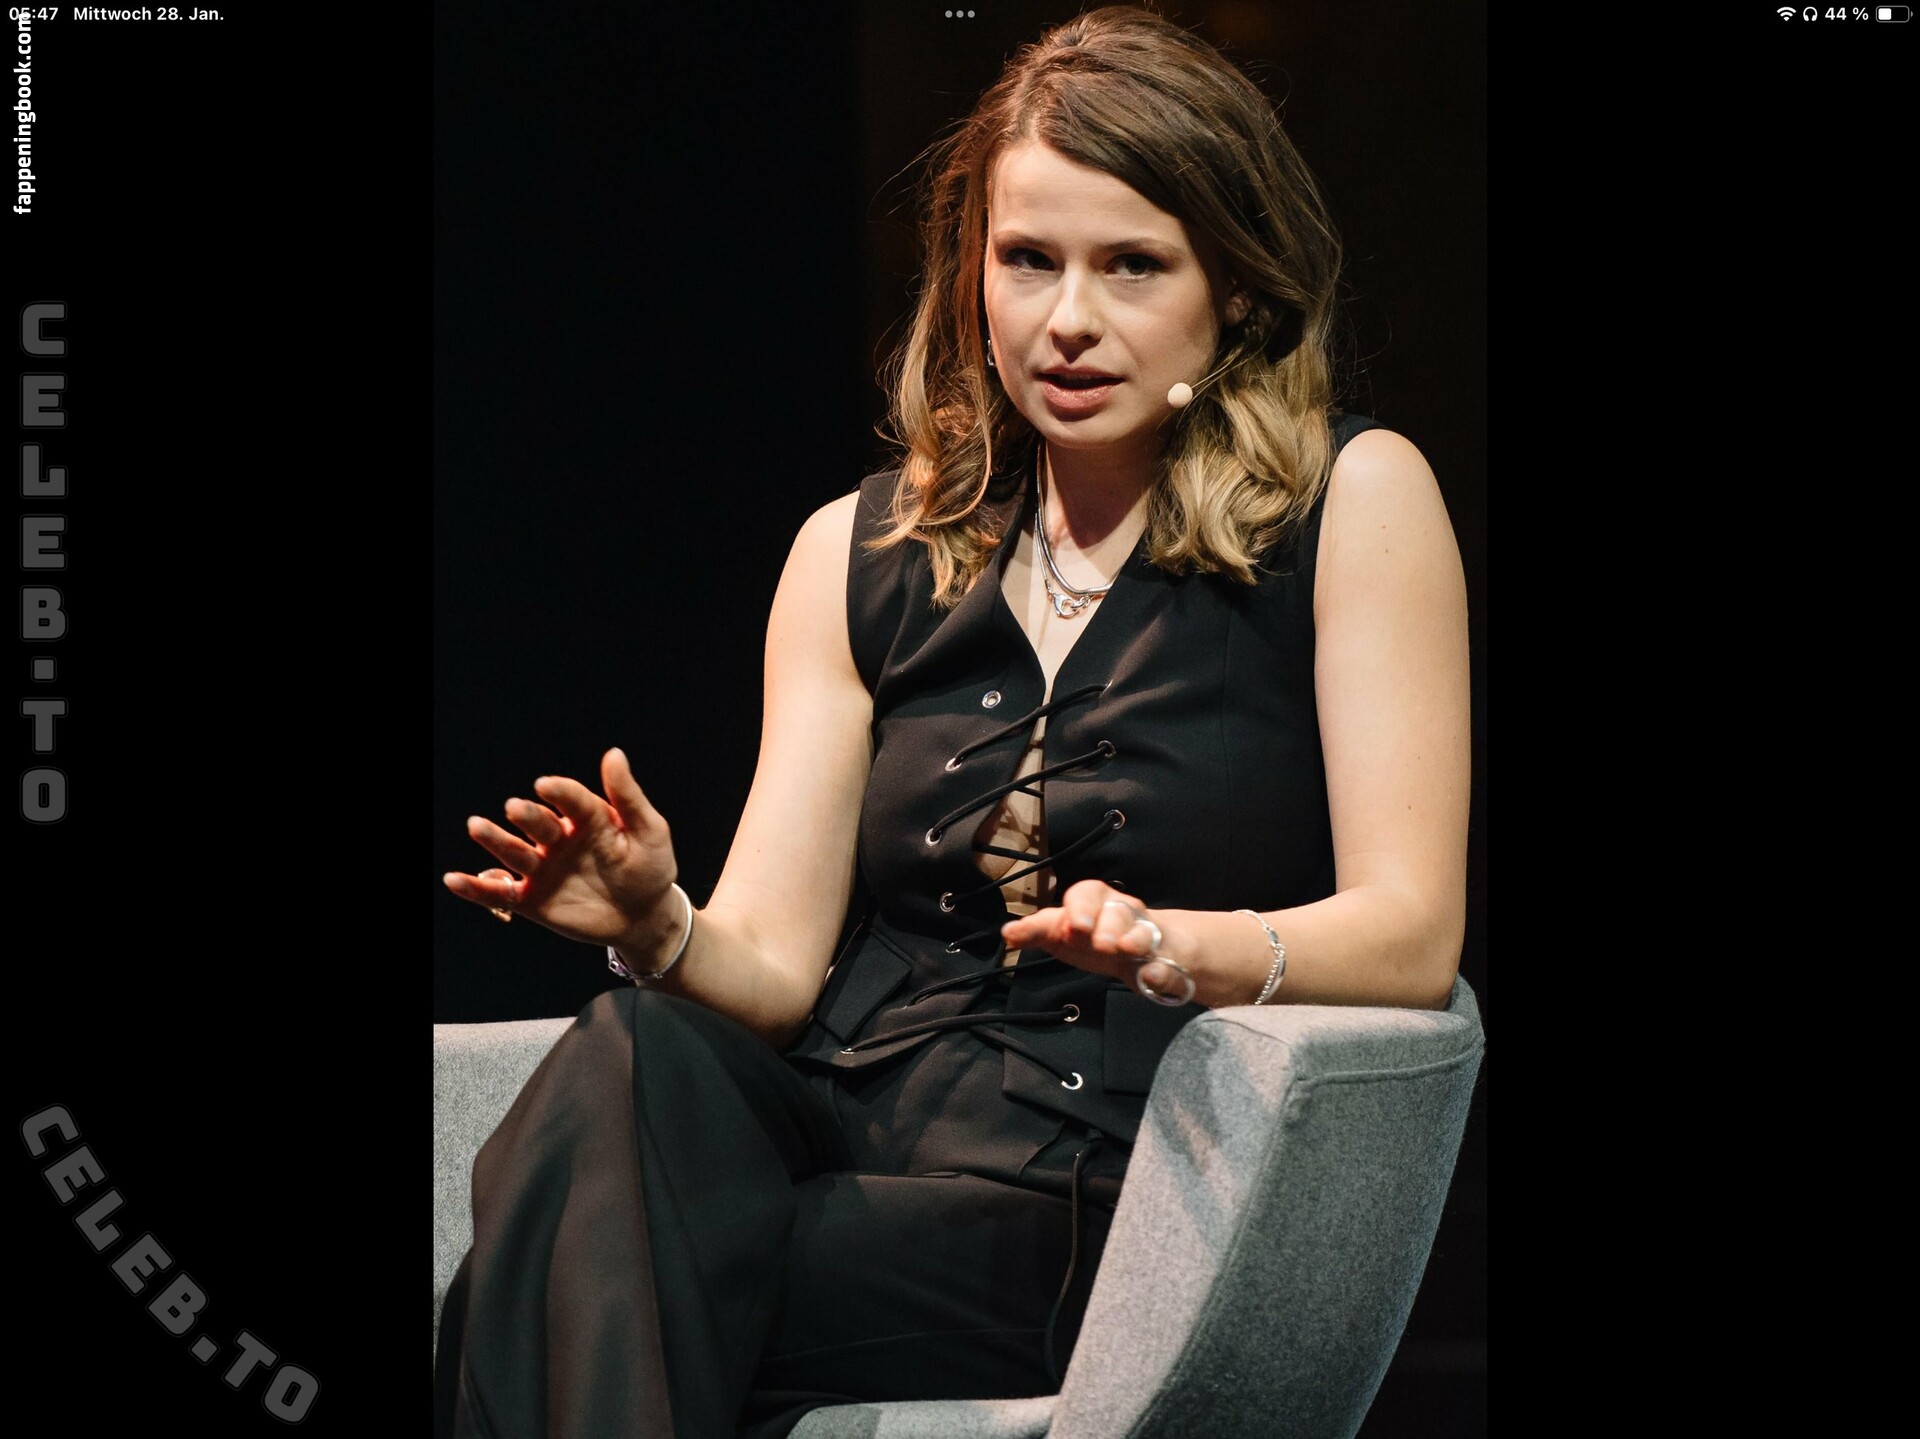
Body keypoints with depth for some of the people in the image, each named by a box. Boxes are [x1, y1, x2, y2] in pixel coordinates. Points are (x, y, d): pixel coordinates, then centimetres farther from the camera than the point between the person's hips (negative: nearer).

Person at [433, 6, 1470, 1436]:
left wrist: (1172, 948, -25)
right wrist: (664, 931, -15)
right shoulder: (858, 556, 16)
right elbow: (777, 971, 9)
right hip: (826, 1130, 5)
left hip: (1104, 1204, -4)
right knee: (632, 1053, -33)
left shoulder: (1353, 501, 4)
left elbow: (1410, 934, -4)